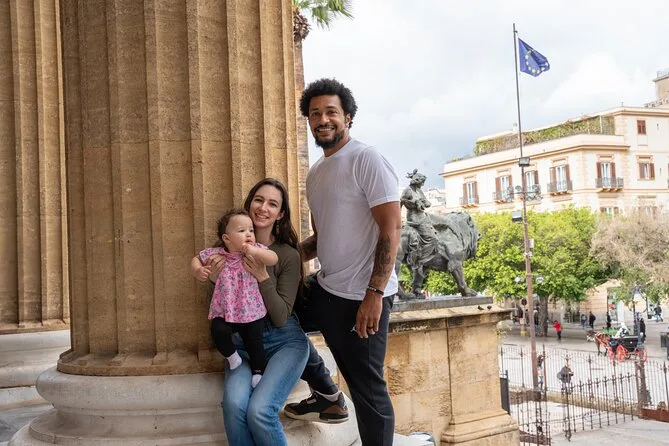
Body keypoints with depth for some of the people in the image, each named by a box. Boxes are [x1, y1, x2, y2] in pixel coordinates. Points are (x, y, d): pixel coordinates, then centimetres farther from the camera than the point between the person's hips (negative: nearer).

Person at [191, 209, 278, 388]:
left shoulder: (256, 249, -5)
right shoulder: (216, 253, -4)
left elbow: (274, 259, -18)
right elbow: (196, 259, 10)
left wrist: (255, 251, -31)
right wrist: (197, 270, -12)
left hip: (252, 311, 0)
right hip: (224, 311, 0)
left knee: (255, 344, 1)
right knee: (218, 331, -25)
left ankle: (258, 372, 27)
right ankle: (231, 354, 6)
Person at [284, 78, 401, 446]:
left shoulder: (366, 160, -12)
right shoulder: (315, 172, 12)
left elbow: (391, 228, -18)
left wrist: (374, 293, -23)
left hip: (362, 296, -8)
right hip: (325, 289, 9)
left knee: (368, 388, -1)